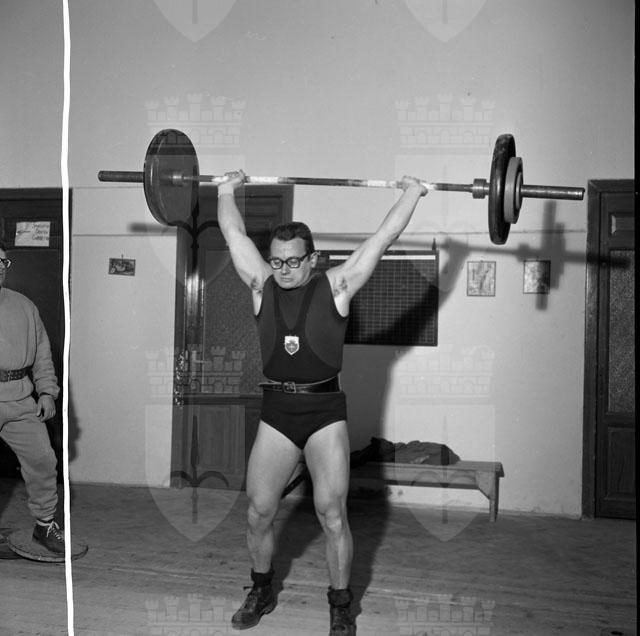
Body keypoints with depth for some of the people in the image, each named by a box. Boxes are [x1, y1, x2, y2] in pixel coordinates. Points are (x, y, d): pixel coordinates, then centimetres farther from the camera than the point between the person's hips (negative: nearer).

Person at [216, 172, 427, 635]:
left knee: (332, 516, 0)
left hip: (325, 411, -3)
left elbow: (383, 239, 1)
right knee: (258, 514, 8)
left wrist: (411, 195, 5)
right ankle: (262, 591, 31)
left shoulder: (336, 287, -1)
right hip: (276, 411, 3)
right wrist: (227, 191, 24)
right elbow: (235, 234, 16)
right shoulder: (262, 286, 7)